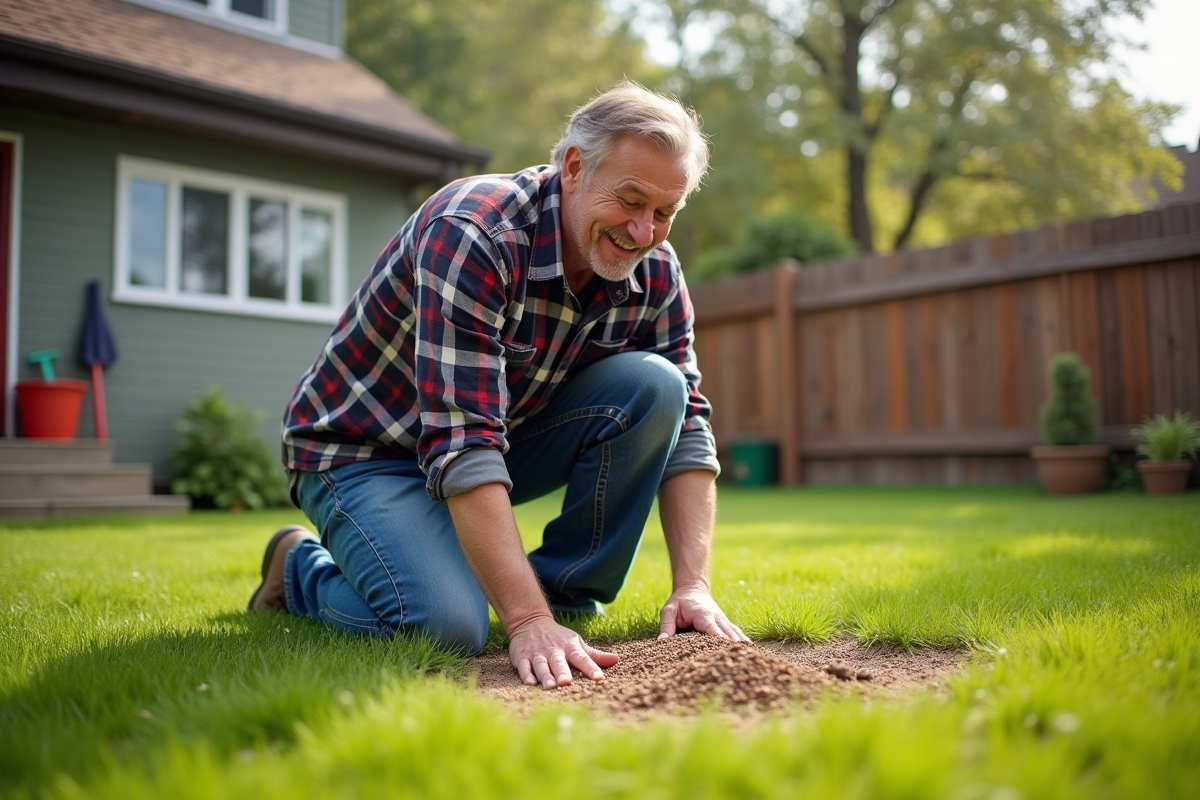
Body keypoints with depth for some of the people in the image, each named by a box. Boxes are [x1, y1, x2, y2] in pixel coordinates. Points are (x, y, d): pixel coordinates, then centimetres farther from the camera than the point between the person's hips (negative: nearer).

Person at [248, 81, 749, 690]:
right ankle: (302, 568, 4)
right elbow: (462, 444, -37)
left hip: (508, 437, 6)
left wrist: (691, 586, -19)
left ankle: (565, 594, -3)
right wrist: (528, 622, -41)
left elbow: (685, 425, -7)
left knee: (653, 387, -17)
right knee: (447, 628, -29)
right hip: (362, 451, -5)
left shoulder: (655, 273, -10)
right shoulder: (472, 235, -31)